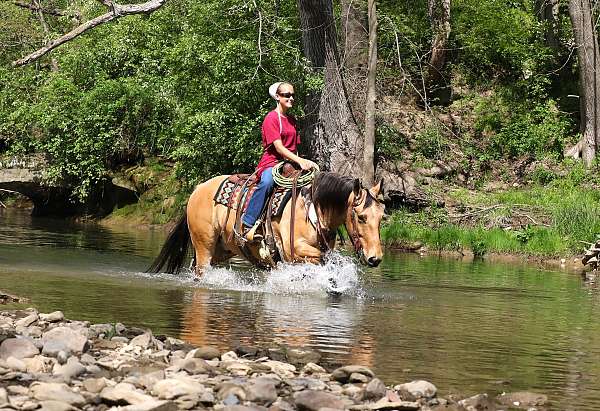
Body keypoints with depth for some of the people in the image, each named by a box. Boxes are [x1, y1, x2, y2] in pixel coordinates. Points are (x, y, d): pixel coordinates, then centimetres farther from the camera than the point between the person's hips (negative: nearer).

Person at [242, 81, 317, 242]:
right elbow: (278, 147, -15)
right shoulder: (271, 118, -6)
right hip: (271, 163, -8)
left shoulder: (292, 120, 19)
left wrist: (304, 163, 3)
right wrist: (300, 161, -23)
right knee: (267, 182, -39)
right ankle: (248, 224, -38)